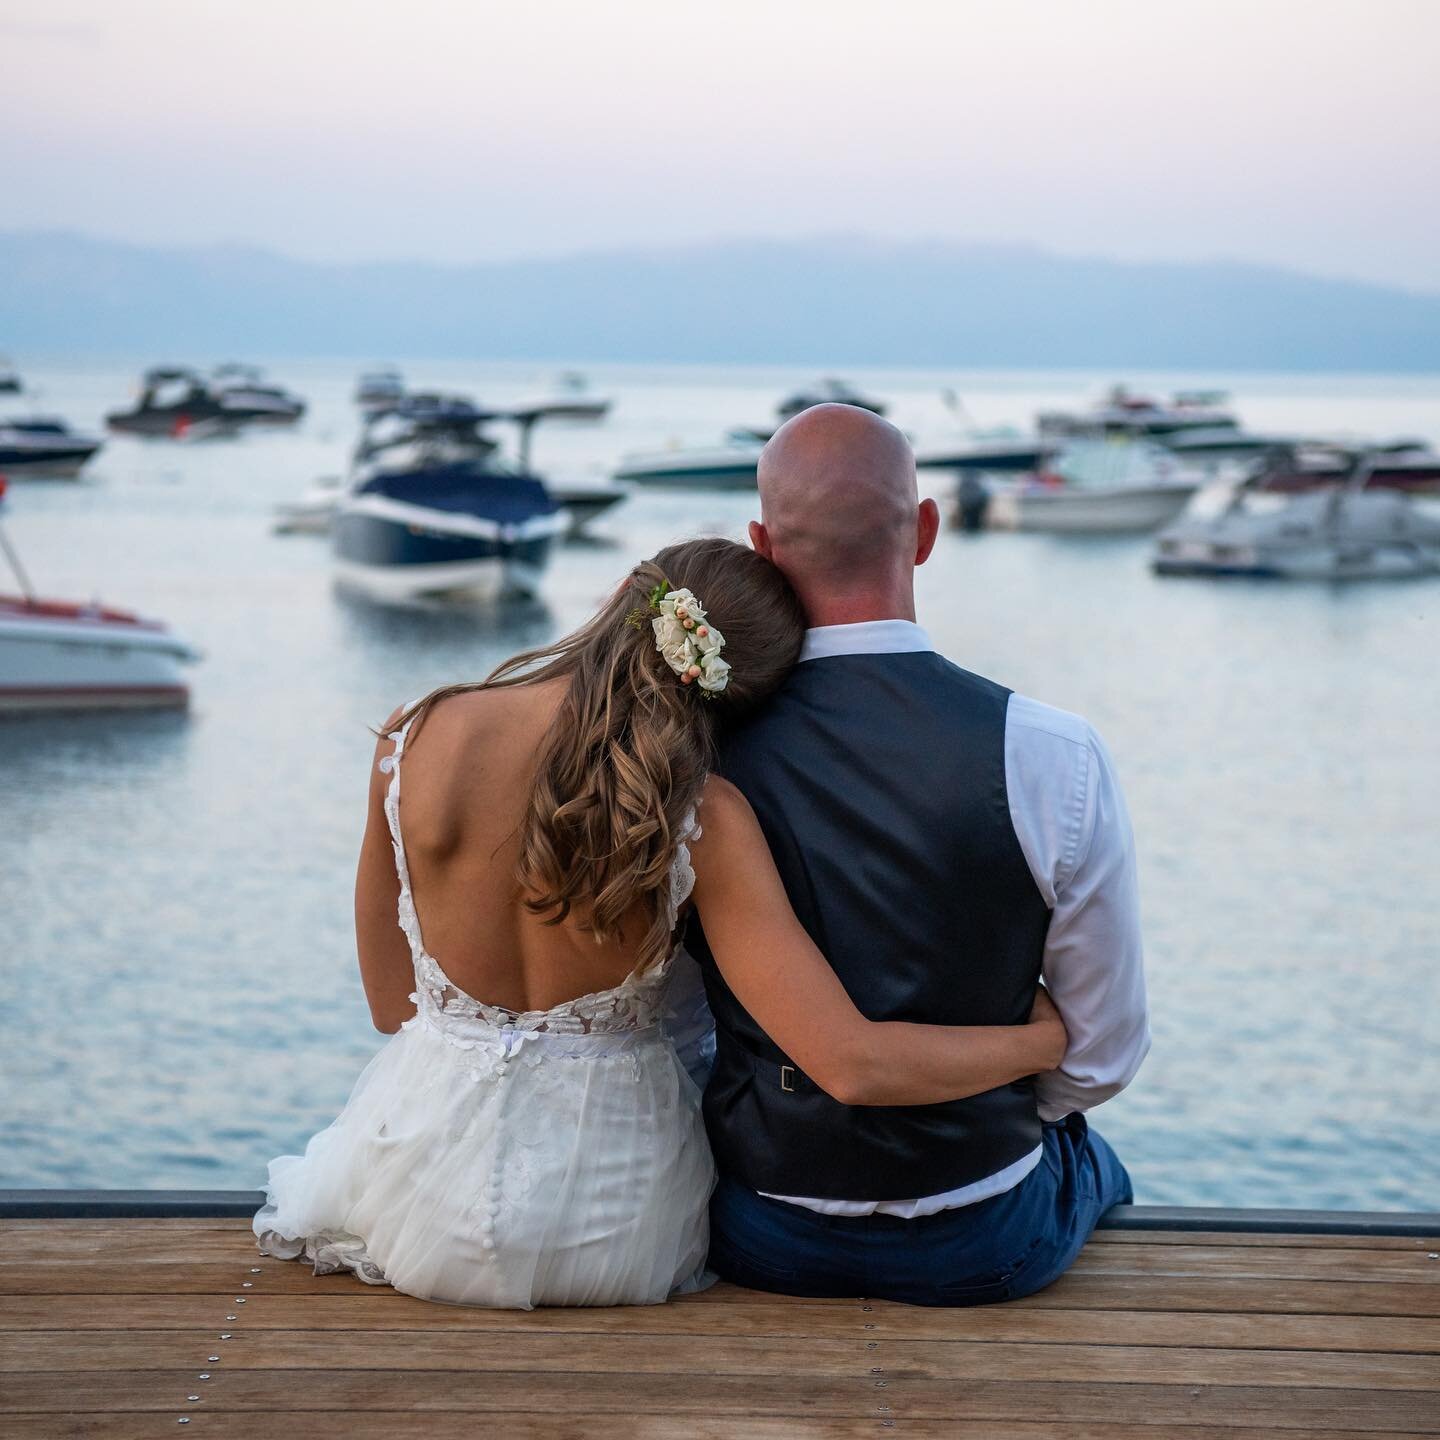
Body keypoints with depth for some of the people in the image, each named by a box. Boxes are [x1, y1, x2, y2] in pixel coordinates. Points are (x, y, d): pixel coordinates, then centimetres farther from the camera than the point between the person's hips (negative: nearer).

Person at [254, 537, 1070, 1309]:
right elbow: (850, 1066, -25)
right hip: (613, 1231, -1)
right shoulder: (703, 816, -22)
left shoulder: (417, 741, -13)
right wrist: (1044, 1037, -9)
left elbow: (392, 1005, -1)